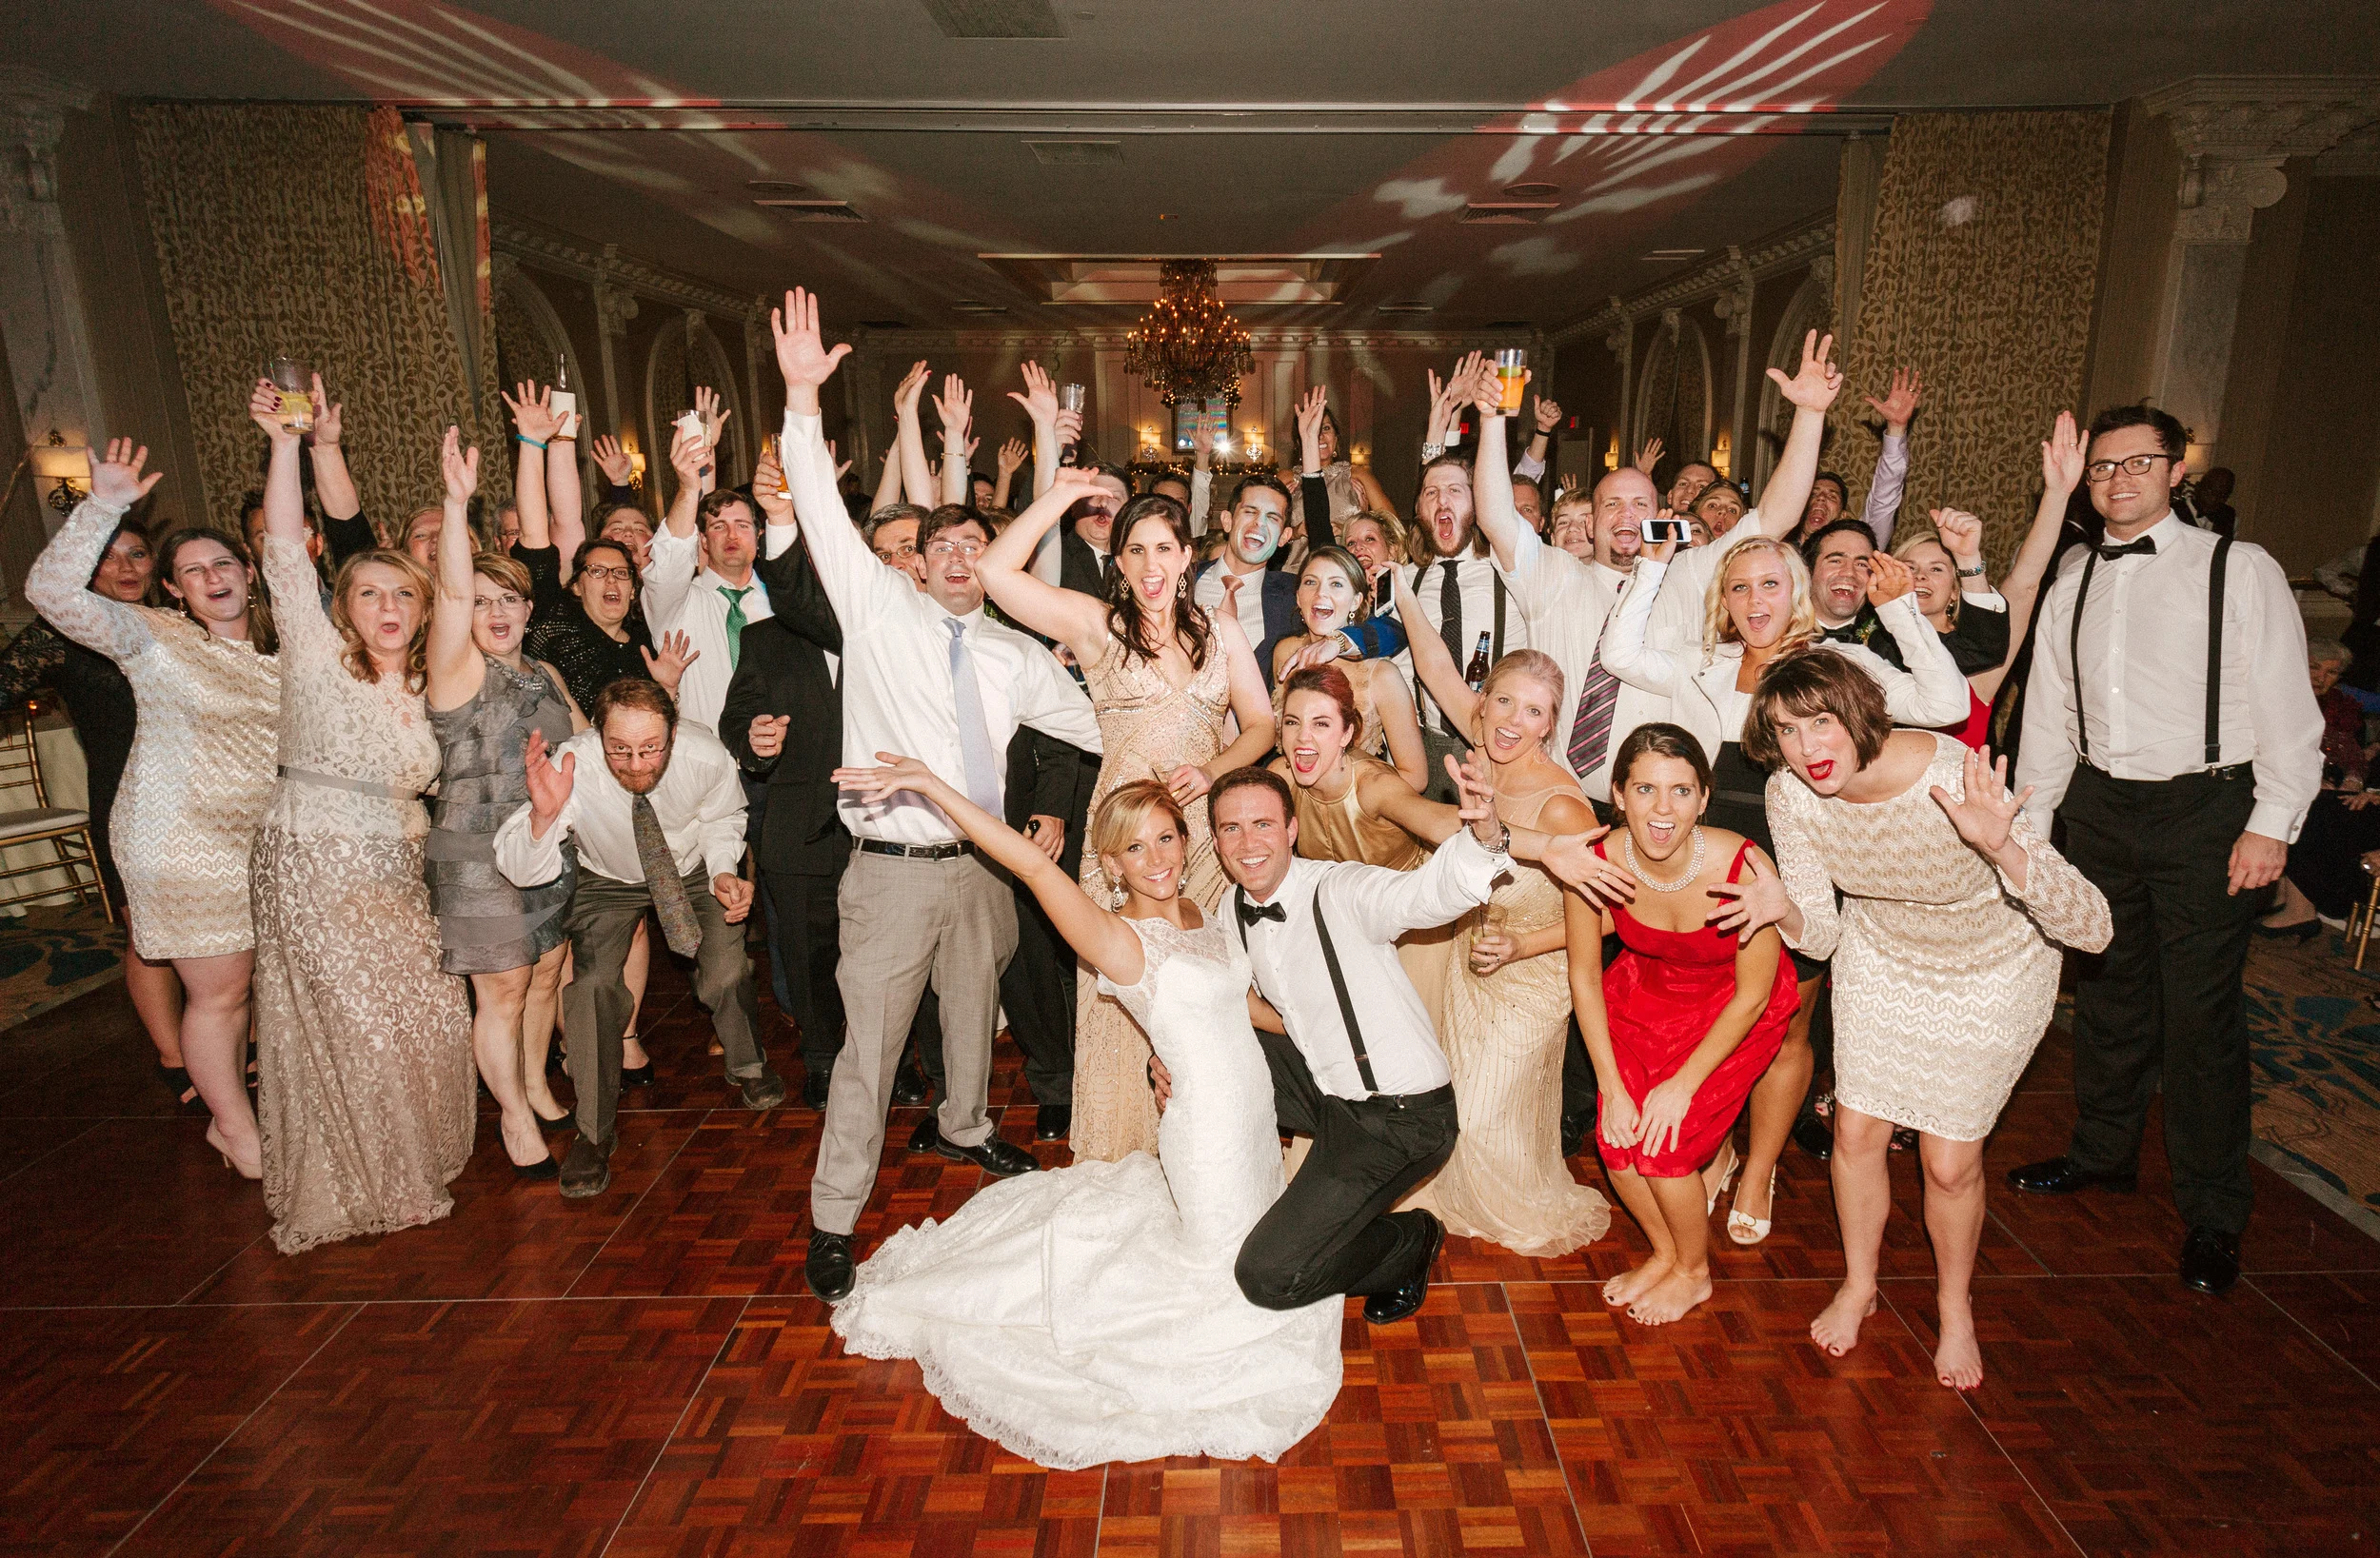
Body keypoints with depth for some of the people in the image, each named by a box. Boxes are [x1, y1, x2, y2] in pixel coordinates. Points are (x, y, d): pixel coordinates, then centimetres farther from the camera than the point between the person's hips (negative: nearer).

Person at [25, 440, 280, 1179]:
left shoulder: (277, 646, 7)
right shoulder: (153, 636, -8)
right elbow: (52, 591, -22)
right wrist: (104, 506, -29)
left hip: (261, 841, 5)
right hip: (183, 846, -5)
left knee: (239, 984, 17)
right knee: (217, 992, 3)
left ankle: (230, 1107, 35)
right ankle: (237, 1130, 19)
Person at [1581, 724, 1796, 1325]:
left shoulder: (1742, 866, -33)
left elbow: (1752, 995, -18)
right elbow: (1584, 972, -8)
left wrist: (1684, 1083, -17)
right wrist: (1611, 1086, -9)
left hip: (1732, 1011, -3)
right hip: (1646, 992, 3)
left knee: (1665, 1142, -13)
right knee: (1617, 1140, -8)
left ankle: (1694, 1273, 18)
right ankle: (1665, 1253, 24)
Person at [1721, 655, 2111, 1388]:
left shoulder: (1956, 785, -37)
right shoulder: (1790, 794, -22)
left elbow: (2092, 929, -36)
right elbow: (1822, 934, -10)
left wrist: (2000, 846, -53)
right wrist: (1782, 909, -33)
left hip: (1991, 973, -3)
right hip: (1880, 957, 4)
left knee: (1950, 1163, 4)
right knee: (1856, 1132, 7)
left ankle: (1954, 1306, 35)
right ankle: (1858, 1284, 36)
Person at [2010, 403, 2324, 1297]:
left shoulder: (2240, 570, -4)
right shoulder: (2074, 580, 10)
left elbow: (2287, 707, -6)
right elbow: (2048, 711, 13)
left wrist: (2273, 823, -12)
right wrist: (2029, 822, 11)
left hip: (2204, 810, -4)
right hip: (2100, 805, 5)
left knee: (2200, 1010, -1)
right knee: (2106, 990, 15)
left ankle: (2212, 1213, 15)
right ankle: (2104, 1154, 34)